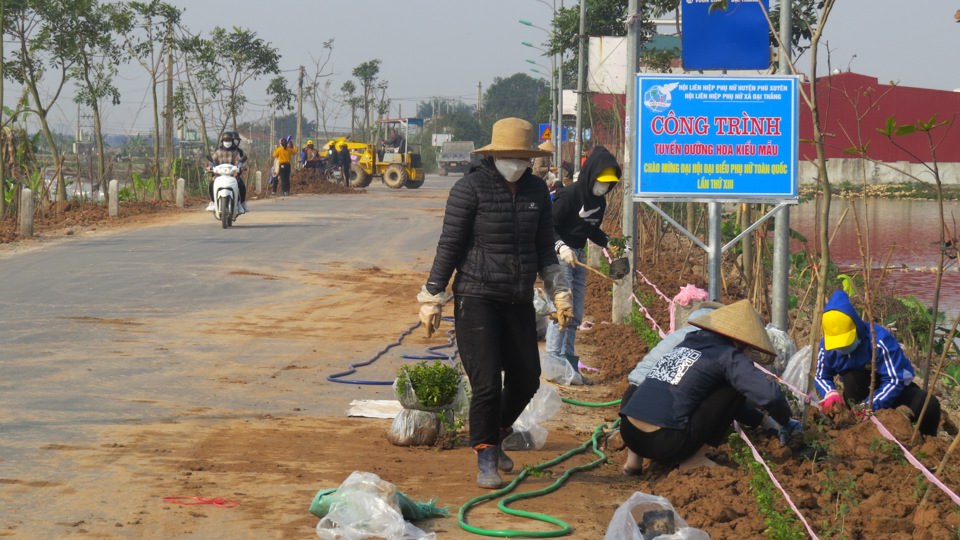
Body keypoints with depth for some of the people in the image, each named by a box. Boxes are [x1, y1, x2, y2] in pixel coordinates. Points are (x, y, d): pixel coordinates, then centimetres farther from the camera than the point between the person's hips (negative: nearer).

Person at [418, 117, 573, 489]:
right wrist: (432, 299, -6)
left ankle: (494, 438, 35)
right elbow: (449, 246, -7)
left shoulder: (536, 190, 7)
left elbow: (544, 249, 15)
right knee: (487, 384, -10)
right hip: (476, 298, -6)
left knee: (526, 380, 10)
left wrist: (559, 294, 11)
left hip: (519, 301, 6)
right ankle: (486, 460, 6)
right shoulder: (470, 189, -10)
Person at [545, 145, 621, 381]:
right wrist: (561, 247, -31)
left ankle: (568, 362, 18)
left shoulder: (599, 202, 9)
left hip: (578, 256, 9)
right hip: (559, 255, -9)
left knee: (576, 315, 11)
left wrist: (608, 243, 4)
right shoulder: (569, 196, -17)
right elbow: (549, 227, -16)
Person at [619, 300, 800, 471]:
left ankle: (637, 458, 20)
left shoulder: (688, 342, 24)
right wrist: (786, 423, 11)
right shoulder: (726, 356, 1)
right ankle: (694, 460, 4)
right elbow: (769, 394, -11)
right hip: (665, 443, -7)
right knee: (735, 387, 5)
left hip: (629, 435, 7)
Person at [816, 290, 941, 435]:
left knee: (930, 405, -29)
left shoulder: (879, 339, -34)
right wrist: (830, 393, -29)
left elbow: (894, 381, -33)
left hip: (896, 388, -3)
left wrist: (869, 406, -44)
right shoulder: (826, 345, -20)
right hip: (862, 389, 3)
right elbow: (821, 377, -5)